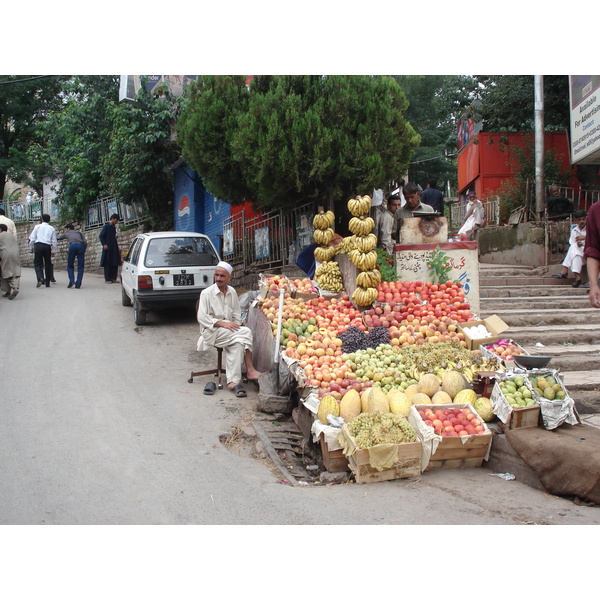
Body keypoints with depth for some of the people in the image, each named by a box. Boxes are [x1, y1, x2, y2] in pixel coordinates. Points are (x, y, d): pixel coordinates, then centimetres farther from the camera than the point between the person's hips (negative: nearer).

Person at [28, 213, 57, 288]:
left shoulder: (37, 227, 9)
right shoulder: (51, 228, 12)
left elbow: (32, 238, 6)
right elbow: (54, 241, 9)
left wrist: (31, 248, 13)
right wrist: (53, 251, 14)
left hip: (38, 245, -1)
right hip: (47, 246, 1)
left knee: (37, 264, 2)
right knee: (48, 264, 9)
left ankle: (40, 278, -23)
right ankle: (47, 282, 11)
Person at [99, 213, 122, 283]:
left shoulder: (114, 227, 14)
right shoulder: (106, 226, -7)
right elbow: (101, 236, -11)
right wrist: (104, 244, -17)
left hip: (114, 248, 7)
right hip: (108, 248, -7)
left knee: (115, 264, 6)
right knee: (107, 264, -3)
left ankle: (113, 278, 12)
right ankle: (107, 279, 1)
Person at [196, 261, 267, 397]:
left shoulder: (232, 292, 12)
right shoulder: (207, 293, -4)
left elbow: (237, 315, 16)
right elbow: (202, 318, -11)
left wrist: (236, 326, -6)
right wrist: (222, 323, -20)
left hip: (229, 330, 5)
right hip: (212, 331, -5)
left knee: (237, 343, -30)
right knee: (246, 332, -28)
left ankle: (233, 381, -31)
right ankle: (250, 370, -24)